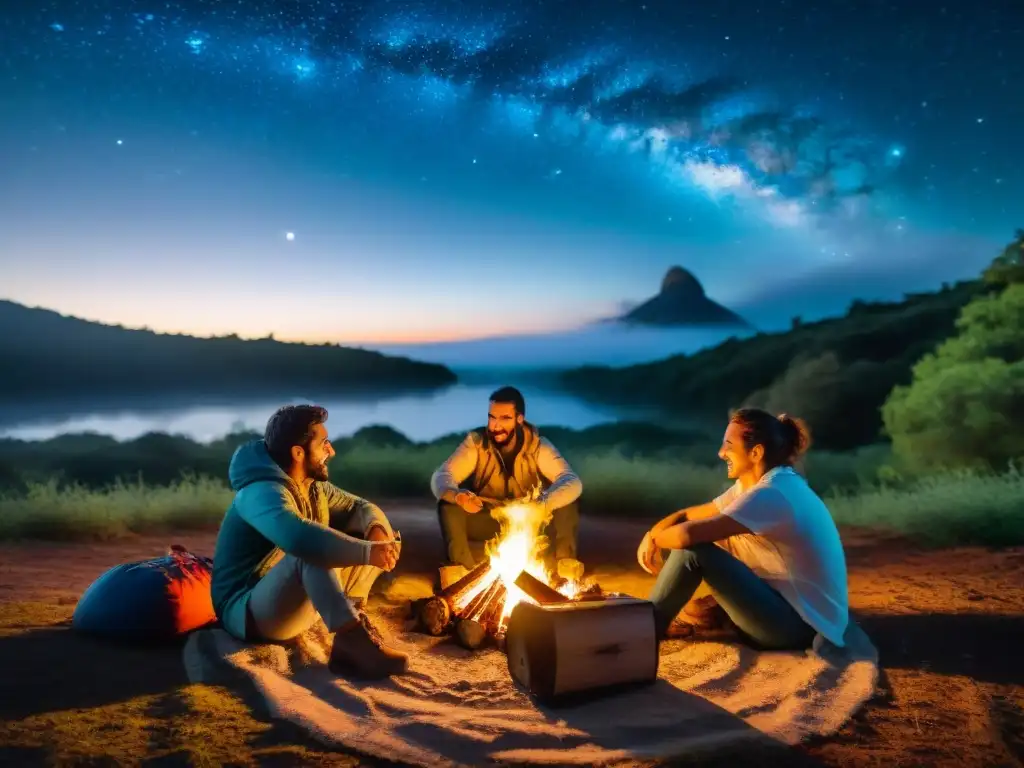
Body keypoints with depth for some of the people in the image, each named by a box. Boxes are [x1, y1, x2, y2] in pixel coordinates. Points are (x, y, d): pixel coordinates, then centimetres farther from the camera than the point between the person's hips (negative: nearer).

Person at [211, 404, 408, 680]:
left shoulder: (313, 487, 4)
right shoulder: (263, 493, -24)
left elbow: (358, 506, 10)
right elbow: (300, 536, -43)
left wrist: (376, 529, -14)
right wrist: (368, 551, -40)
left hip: (299, 603, 9)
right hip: (248, 610, -9)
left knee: (371, 539, 0)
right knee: (313, 551, -36)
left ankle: (349, 643, -9)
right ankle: (356, 640, -38)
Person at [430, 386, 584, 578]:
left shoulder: (538, 445, -18)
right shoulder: (476, 442, -16)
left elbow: (572, 482, -30)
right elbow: (440, 476, -24)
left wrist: (542, 505, -51)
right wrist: (457, 495, -49)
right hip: (486, 522, 1)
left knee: (569, 500, -26)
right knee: (447, 505, -27)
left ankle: (566, 562, -10)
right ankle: (462, 568, -11)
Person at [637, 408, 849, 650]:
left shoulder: (771, 493, -23)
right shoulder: (752, 485, 6)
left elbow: (687, 534, -31)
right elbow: (689, 515, 10)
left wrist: (655, 538, -9)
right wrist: (651, 535, -10)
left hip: (800, 624, -10)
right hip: (795, 606, 10)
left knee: (692, 550, -17)